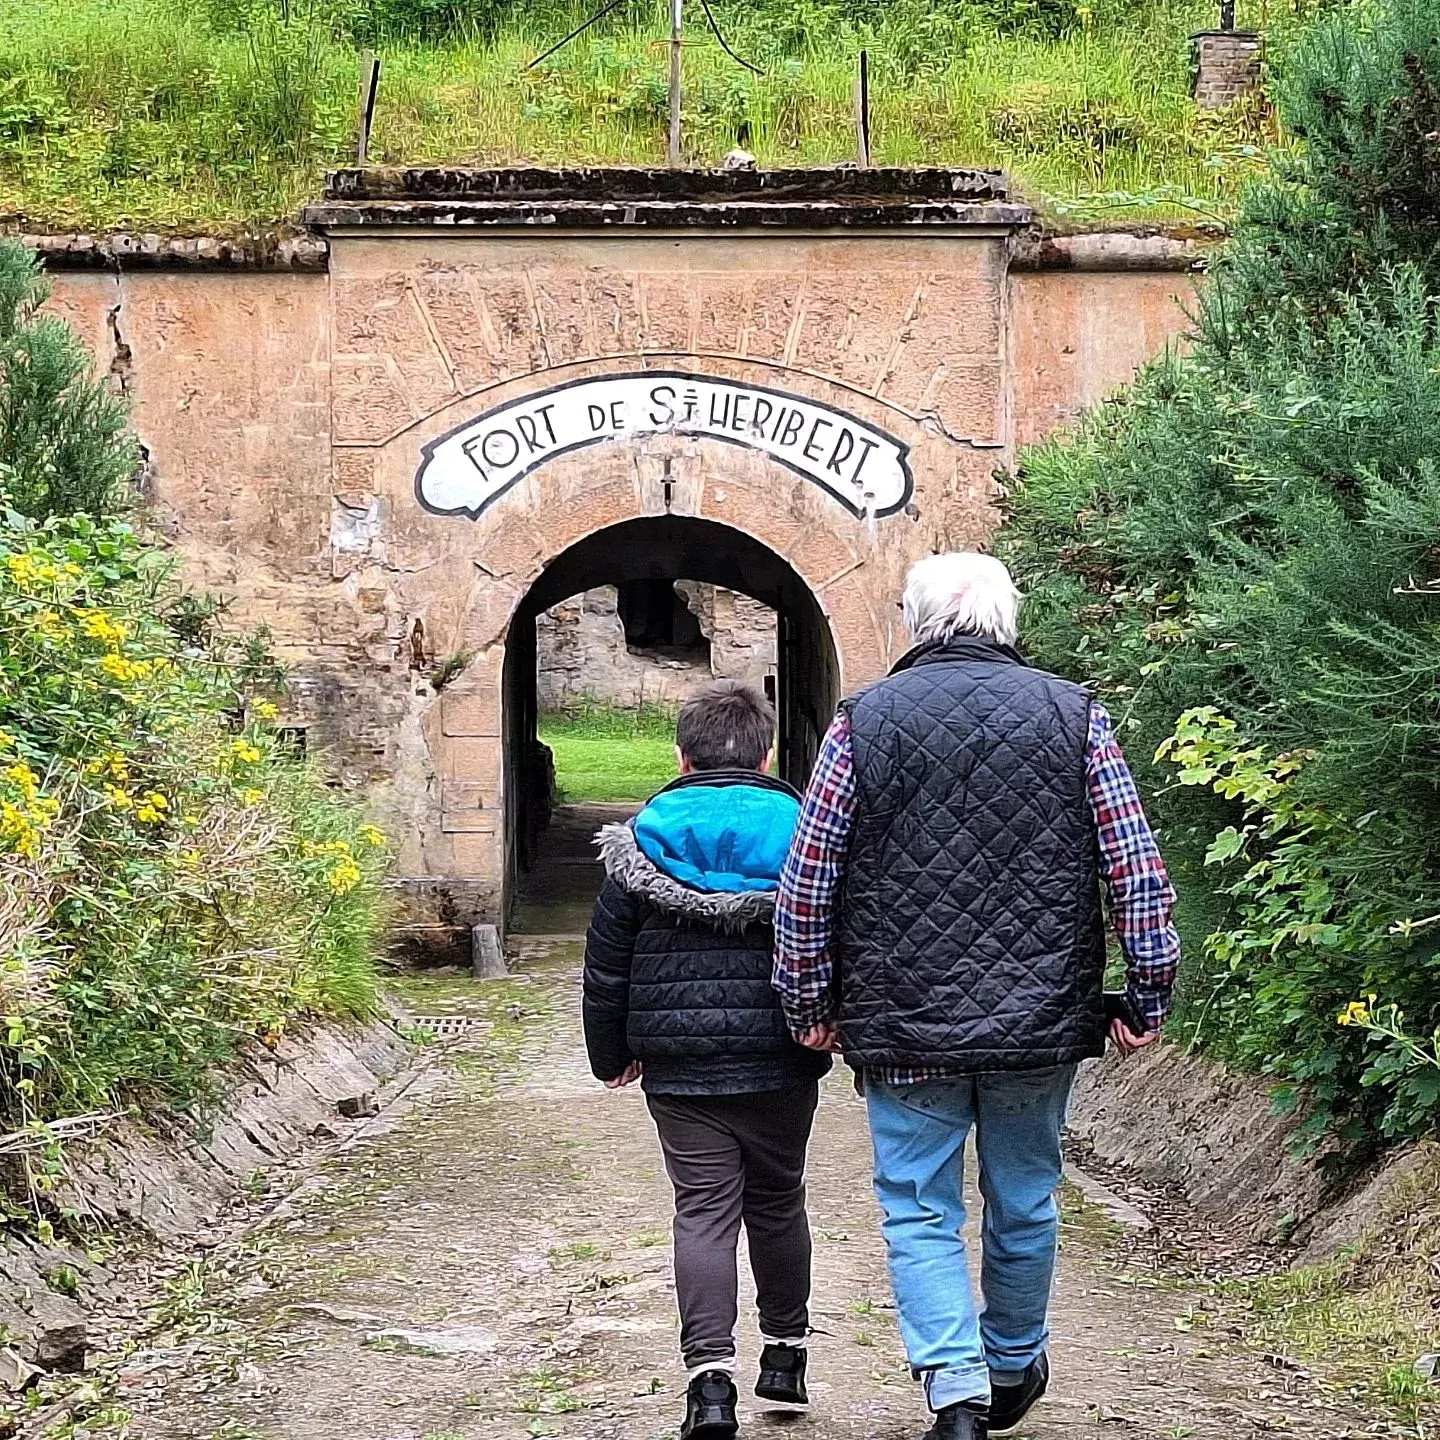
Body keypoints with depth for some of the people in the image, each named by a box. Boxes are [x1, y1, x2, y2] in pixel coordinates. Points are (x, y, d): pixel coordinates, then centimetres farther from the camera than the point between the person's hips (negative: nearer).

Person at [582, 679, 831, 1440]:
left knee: (702, 1210, 0)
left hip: (680, 1065, 0)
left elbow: (607, 963, 4)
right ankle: (784, 1354, 26)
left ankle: (710, 1376, -12)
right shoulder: (801, 833, -1)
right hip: (781, 1062, 1)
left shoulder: (641, 841, 0)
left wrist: (610, 1054, 15)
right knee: (777, 1201, 16)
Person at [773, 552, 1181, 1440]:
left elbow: (805, 883, 0)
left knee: (919, 1210, 7)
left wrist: (809, 1005, 10)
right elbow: (1140, 874, -2)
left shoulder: (864, 722, -2)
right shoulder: (1074, 716, 0)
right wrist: (1148, 999, 6)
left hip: (905, 1023, -1)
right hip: (1041, 1018, 2)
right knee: (1024, 1201, 17)